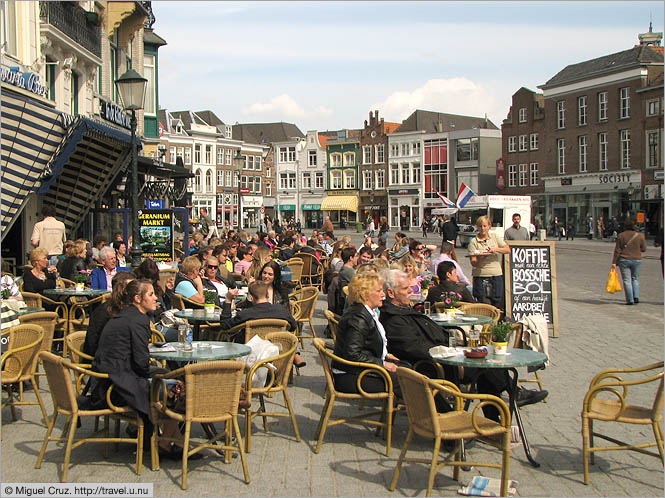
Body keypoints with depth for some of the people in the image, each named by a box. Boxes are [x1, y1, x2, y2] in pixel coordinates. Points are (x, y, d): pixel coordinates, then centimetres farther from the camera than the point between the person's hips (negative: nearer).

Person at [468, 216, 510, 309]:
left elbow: (508, 250, 4)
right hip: (480, 276, -3)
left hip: (496, 274, 3)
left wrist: (496, 249, -11)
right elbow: (473, 263, -8)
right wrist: (481, 259, -28)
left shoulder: (494, 237, 9)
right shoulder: (473, 242, -1)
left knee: (497, 302, 4)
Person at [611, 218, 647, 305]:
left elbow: (617, 250, -5)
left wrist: (614, 262, -1)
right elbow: (643, 248, 4)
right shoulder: (640, 235, -2)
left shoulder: (621, 235, -5)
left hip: (624, 260, -1)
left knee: (627, 280, 2)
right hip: (637, 260, 1)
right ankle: (636, 297, 3)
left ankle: (630, 300, -3)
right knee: (635, 279, 16)